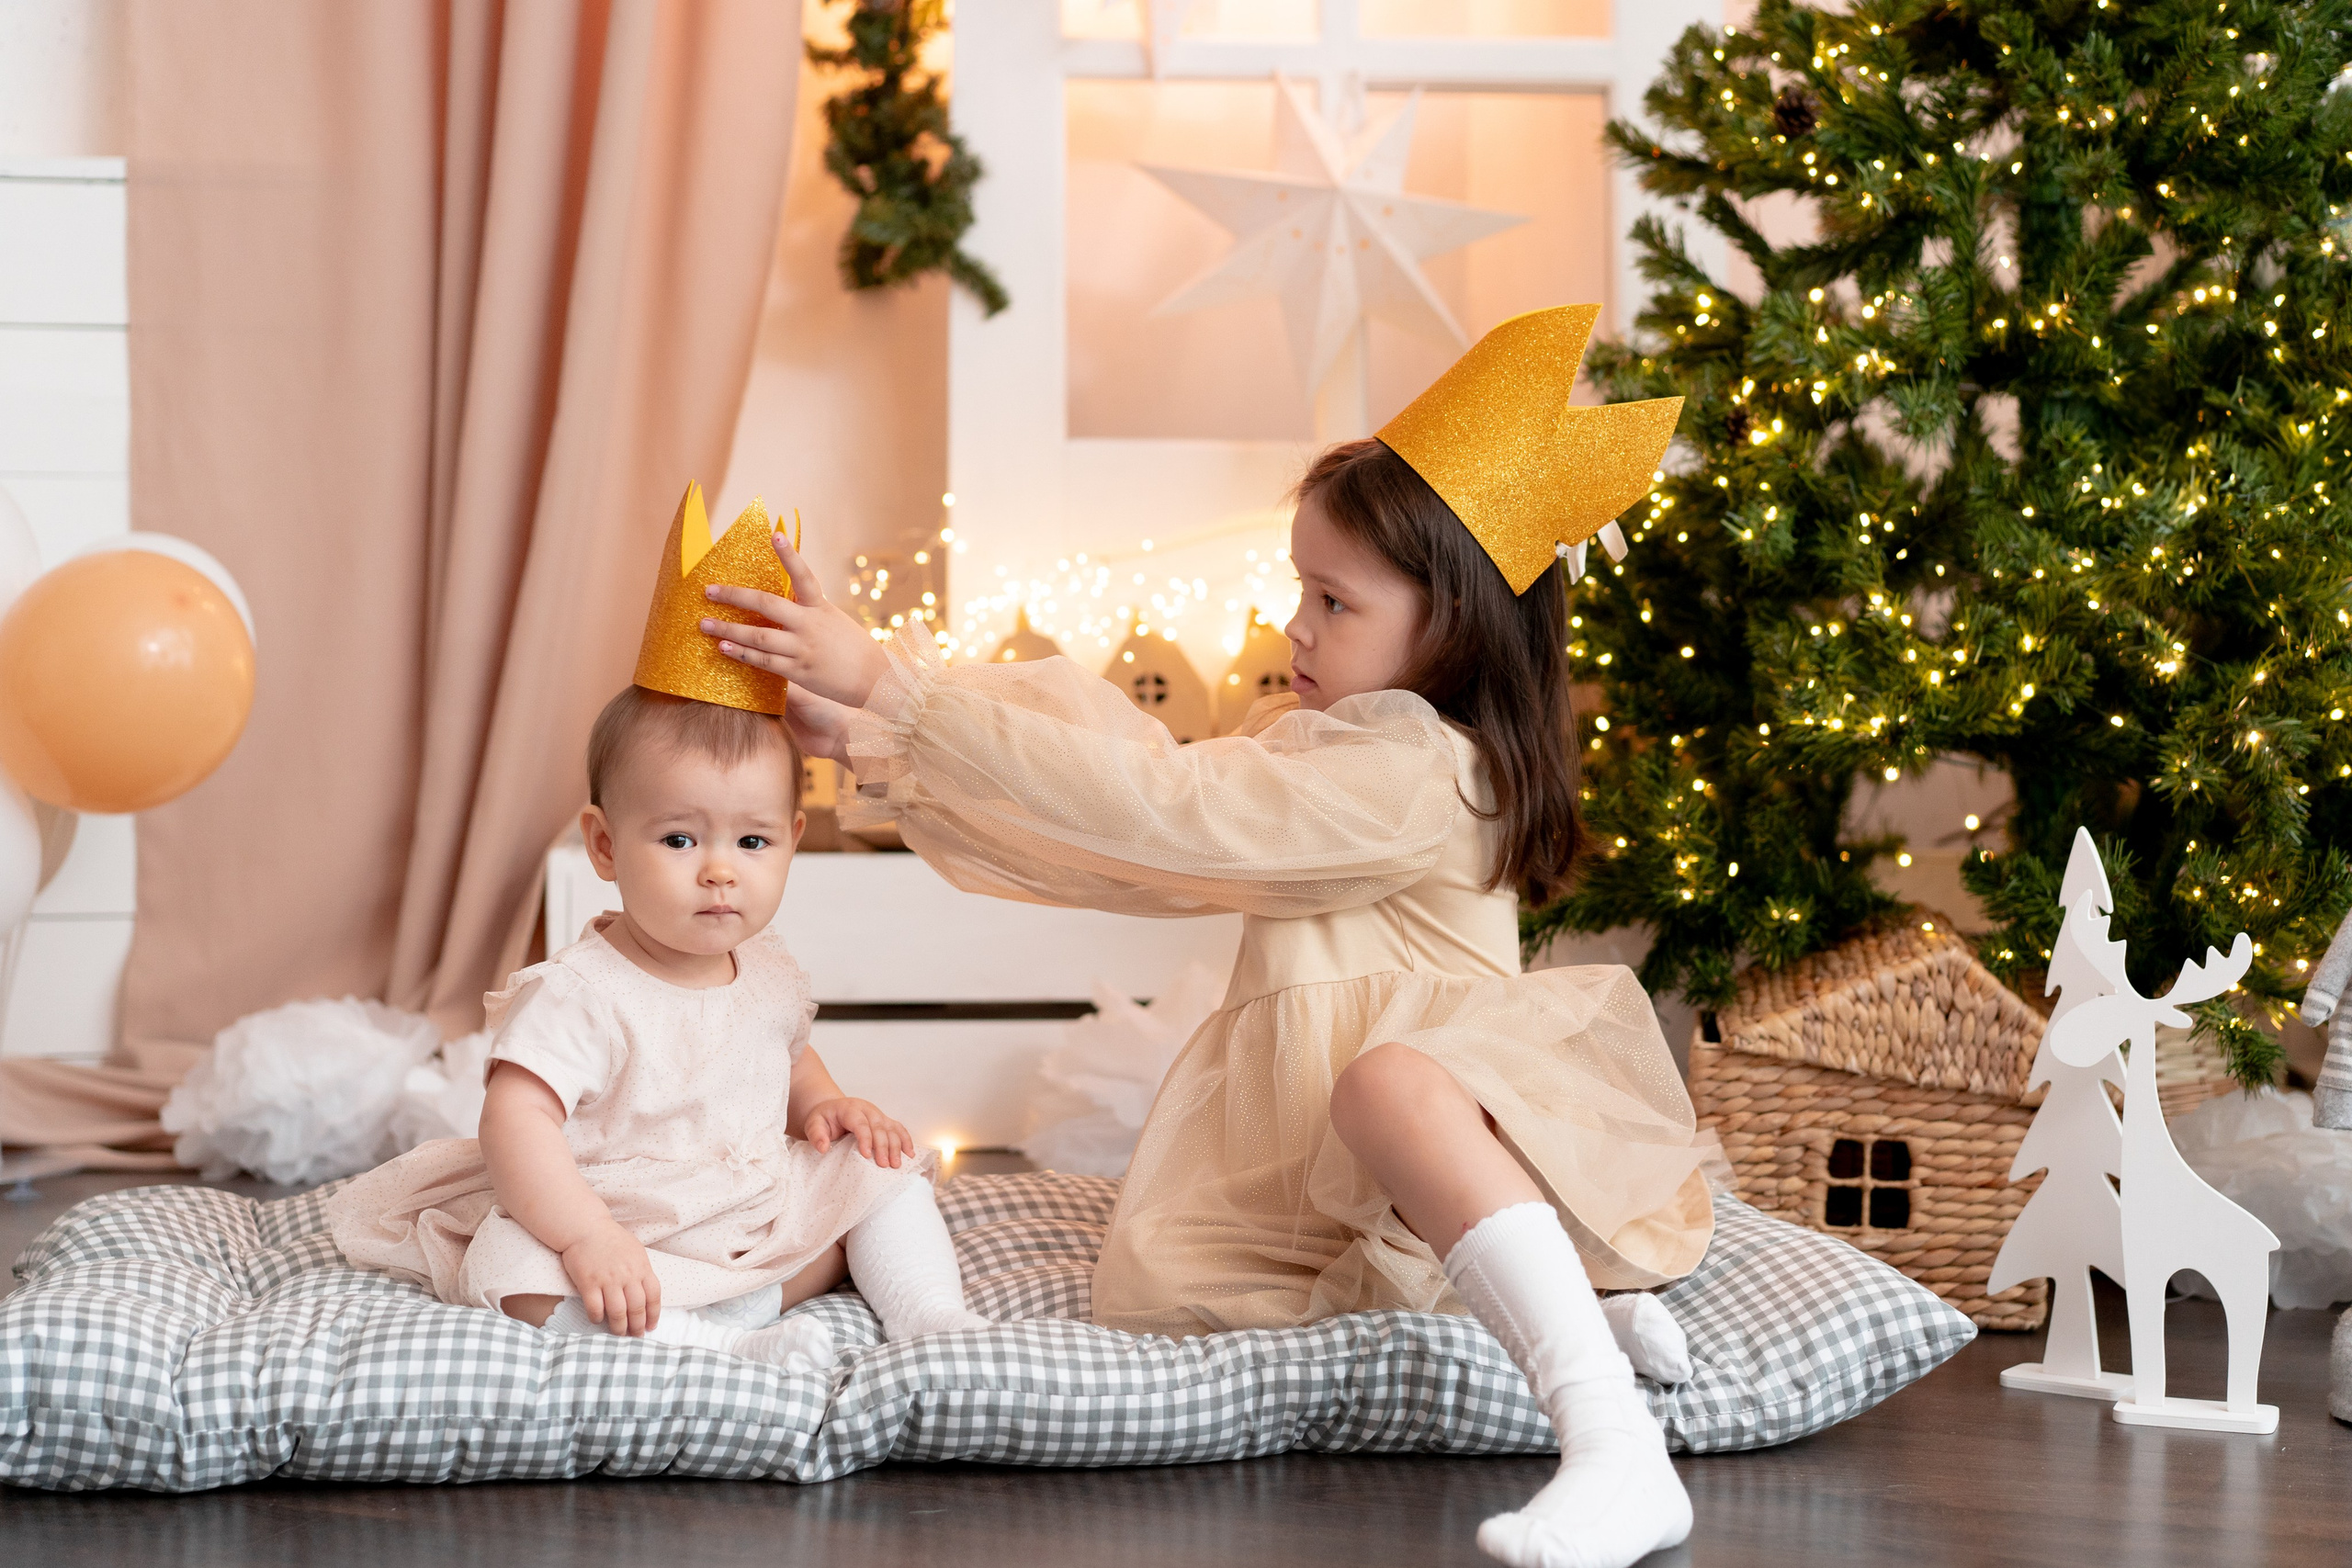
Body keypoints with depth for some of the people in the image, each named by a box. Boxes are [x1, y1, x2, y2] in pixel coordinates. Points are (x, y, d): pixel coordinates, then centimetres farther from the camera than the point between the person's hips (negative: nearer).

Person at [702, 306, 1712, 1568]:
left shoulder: (1410, 773, -18)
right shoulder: (1306, 741, 13)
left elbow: (1154, 806, -23)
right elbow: (1132, 845, 11)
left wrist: (889, 681, -21)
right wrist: (873, 744, 3)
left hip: (1443, 1098, -10)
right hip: (1305, 1158, 10)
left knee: (1388, 1081, -42)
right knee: (1149, 1284, -12)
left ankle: (1620, 1458, -48)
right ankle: (1536, 1294, -9)